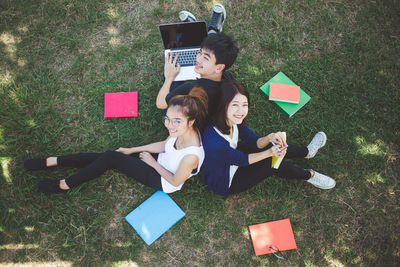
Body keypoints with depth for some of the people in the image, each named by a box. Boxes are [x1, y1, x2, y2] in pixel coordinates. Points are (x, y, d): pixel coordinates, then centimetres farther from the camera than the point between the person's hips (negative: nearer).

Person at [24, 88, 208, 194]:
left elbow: (175, 181, -21)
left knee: (111, 159, -14)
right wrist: (132, 150, 6)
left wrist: (153, 162, -11)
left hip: (164, 182, -6)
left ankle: (66, 185, 9)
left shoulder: (191, 156, -39)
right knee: (108, 156, -3)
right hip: (160, 161, 6)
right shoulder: (180, 129, -18)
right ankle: (50, 162, 12)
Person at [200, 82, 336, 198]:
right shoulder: (214, 142, -41)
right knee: (272, 163, -13)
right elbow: (242, 160, -24)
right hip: (225, 184, -6)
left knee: (272, 146, 0)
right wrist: (269, 153, -28)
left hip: (233, 159, 7)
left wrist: (270, 137, -30)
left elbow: (255, 142, -10)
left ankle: (306, 152, 30)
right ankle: (309, 175, 16)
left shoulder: (234, 121, -18)